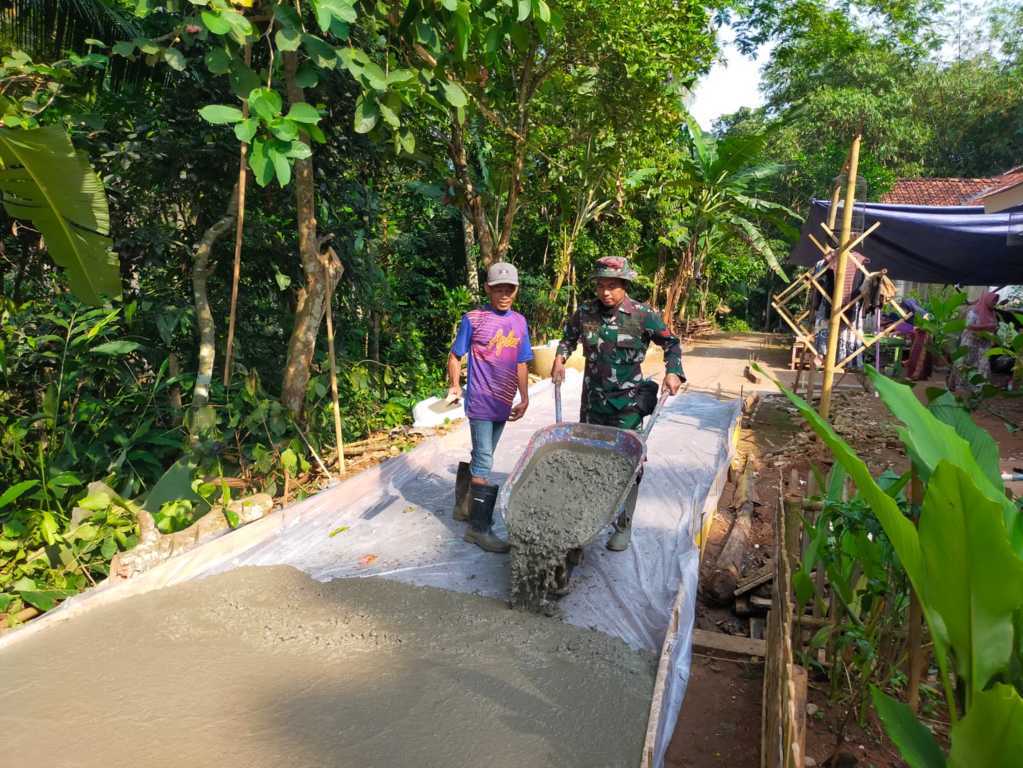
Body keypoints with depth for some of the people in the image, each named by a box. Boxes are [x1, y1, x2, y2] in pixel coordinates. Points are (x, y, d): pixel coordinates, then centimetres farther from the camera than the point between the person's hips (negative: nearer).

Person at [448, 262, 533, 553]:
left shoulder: (519, 322, 7)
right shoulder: (473, 319, -7)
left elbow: (521, 363, 11)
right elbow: (455, 356, -2)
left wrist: (524, 398, 6)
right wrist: (455, 386, -14)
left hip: (503, 403, 6)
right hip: (479, 402, -5)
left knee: (481, 458, 18)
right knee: (484, 462, -5)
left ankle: (465, 505, 35)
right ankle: (479, 527, 3)